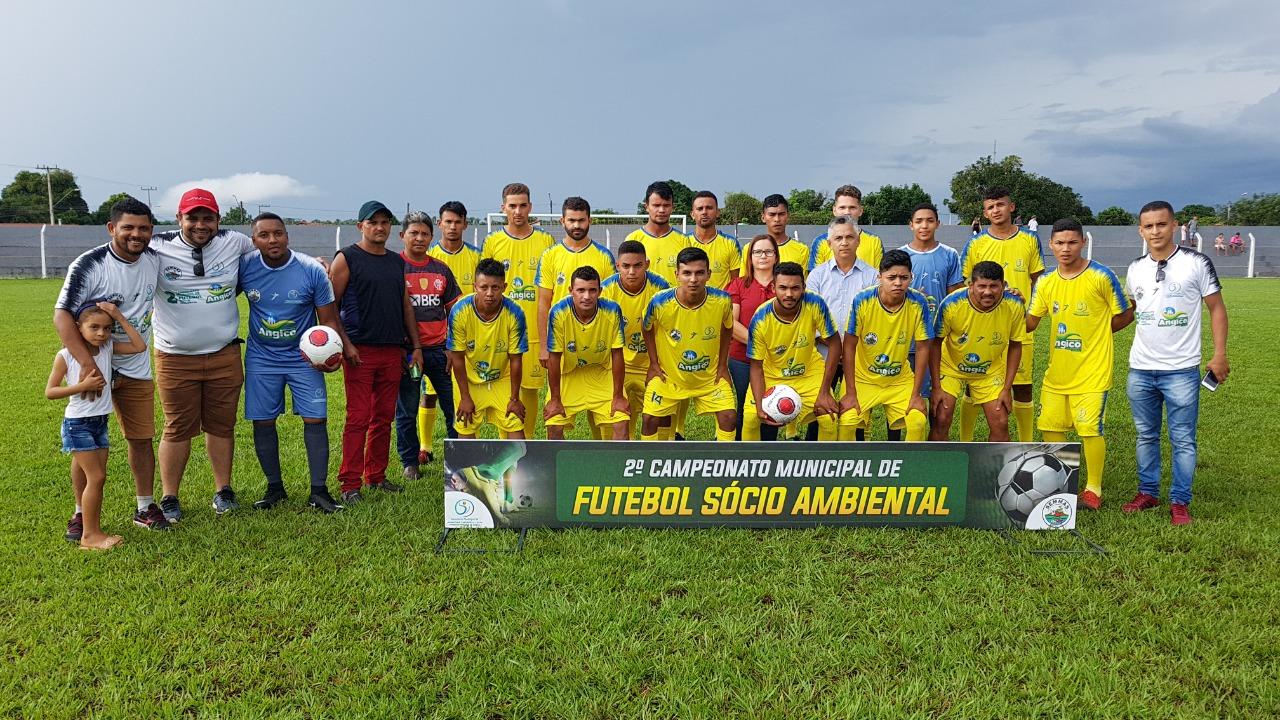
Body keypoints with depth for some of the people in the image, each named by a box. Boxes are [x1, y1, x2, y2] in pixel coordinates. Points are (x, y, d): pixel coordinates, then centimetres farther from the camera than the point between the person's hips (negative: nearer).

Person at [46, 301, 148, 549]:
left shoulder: (108, 348, 0)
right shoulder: (65, 356, -12)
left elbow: (139, 346, -10)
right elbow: (50, 391, -9)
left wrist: (120, 317, -12)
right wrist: (82, 386, -21)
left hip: (100, 422, 5)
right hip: (77, 424, -5)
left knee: (95, 477, 10)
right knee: (96, 477, -8)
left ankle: (83, 517, 27)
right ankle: (89, 535, 1)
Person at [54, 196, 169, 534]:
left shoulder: (155, 260, -3)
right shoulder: (89, 265, -18)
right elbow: (62, 315, -24)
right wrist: (87, 365, -34)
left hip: (137, 370, 4)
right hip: (93, 367, -4)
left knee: (142, 439, 8)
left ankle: (145, 508, 20)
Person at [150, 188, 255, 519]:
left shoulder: (234, 242, -1)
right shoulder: (158, 248, -8)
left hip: (225, 355, 2)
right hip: (175, 358, -2)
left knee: (222, 426, 11)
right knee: (178, 428, 7)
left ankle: (223, 490, 26)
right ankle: (169, 497, 20)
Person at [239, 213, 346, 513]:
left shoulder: (312, 270, -14)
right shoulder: (244, 267, -10)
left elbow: (329, 320, -7)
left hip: (303, 357, -1)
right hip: (261, 358, 2)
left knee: (315, 419, -5)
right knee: (262, 421, 5)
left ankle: (319, 491, 5)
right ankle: (275, 487, 22)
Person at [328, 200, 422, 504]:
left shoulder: (396, 261, 16)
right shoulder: (347, 258, -2)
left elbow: (406, 306, 19)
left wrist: (415, 346, 13)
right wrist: (345, 345, -13)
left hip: (393, 351, 6)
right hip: (360, 351, -6)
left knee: (384, 417, 9)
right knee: (358, 418, -6)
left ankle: (376, 476, 20)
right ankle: (350, 484, -2)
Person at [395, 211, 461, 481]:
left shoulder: (441, 269, 11)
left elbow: (453, 311, 14)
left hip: (439, 348, 3)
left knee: (455, 406, 4)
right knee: (407, 411, 6)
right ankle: (410, 462, 18)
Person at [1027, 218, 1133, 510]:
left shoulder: (1101, 276, -10)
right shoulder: (1046, 282, 4)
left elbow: (1121, 318, 0)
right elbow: (1030, 323, 7)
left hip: (1092, 372, -5)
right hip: (1056, 372, 5)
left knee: (1090, 429, -4)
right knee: (1050, 427, 9)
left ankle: (1093, 489, 14)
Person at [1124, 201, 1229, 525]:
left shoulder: (1196, 264, -7)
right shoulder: (1135, 269, 5)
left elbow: (1216, 308, -1)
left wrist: (1219, 355, -6)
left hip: (1181, 370, -4)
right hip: (1140, 370, 4)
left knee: (1183, 440, 3)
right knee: (1146, 435, 14)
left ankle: (1180, 502, 13)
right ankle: (1148, 492, 26)